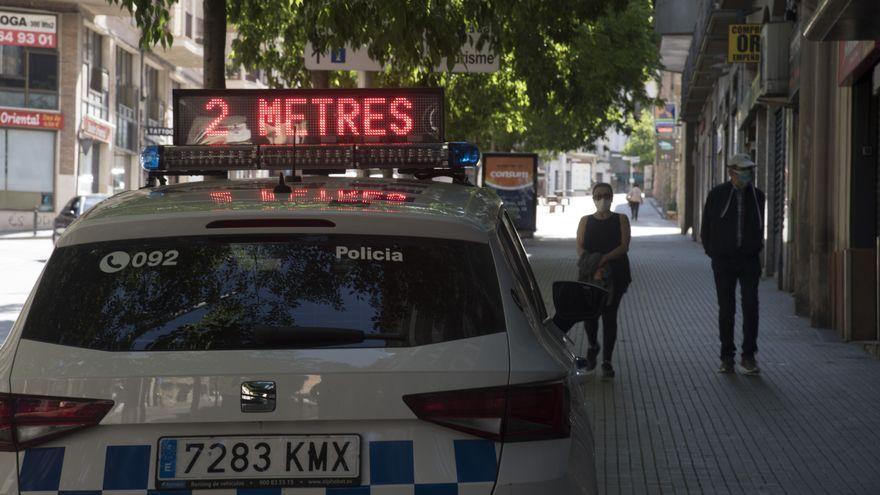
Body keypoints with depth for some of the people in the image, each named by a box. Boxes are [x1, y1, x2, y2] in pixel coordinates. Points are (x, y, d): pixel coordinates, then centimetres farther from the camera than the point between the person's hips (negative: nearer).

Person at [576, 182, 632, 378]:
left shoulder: (621, 220, 7)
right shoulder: (586, 221, 11)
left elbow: (624, 246, -5)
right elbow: (580, 248, 1)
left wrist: (604, 259, -20)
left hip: (616, 273, -1)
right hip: (590, 274, 1)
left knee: (609, 315, -3)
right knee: (589, 314, -4)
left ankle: (607, 361, 2)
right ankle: (593, 346, 27)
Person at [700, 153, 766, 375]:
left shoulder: (757, 195, 4)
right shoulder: (717, 195, -3)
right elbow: (706, 229, 6)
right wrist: (714, 253, 6)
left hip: (749, 260, 1)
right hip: (724, 261, -1)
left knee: (751, 307, -8)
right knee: (726, 309, 2)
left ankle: (749, 356, -1)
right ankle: (727, 357, 11)